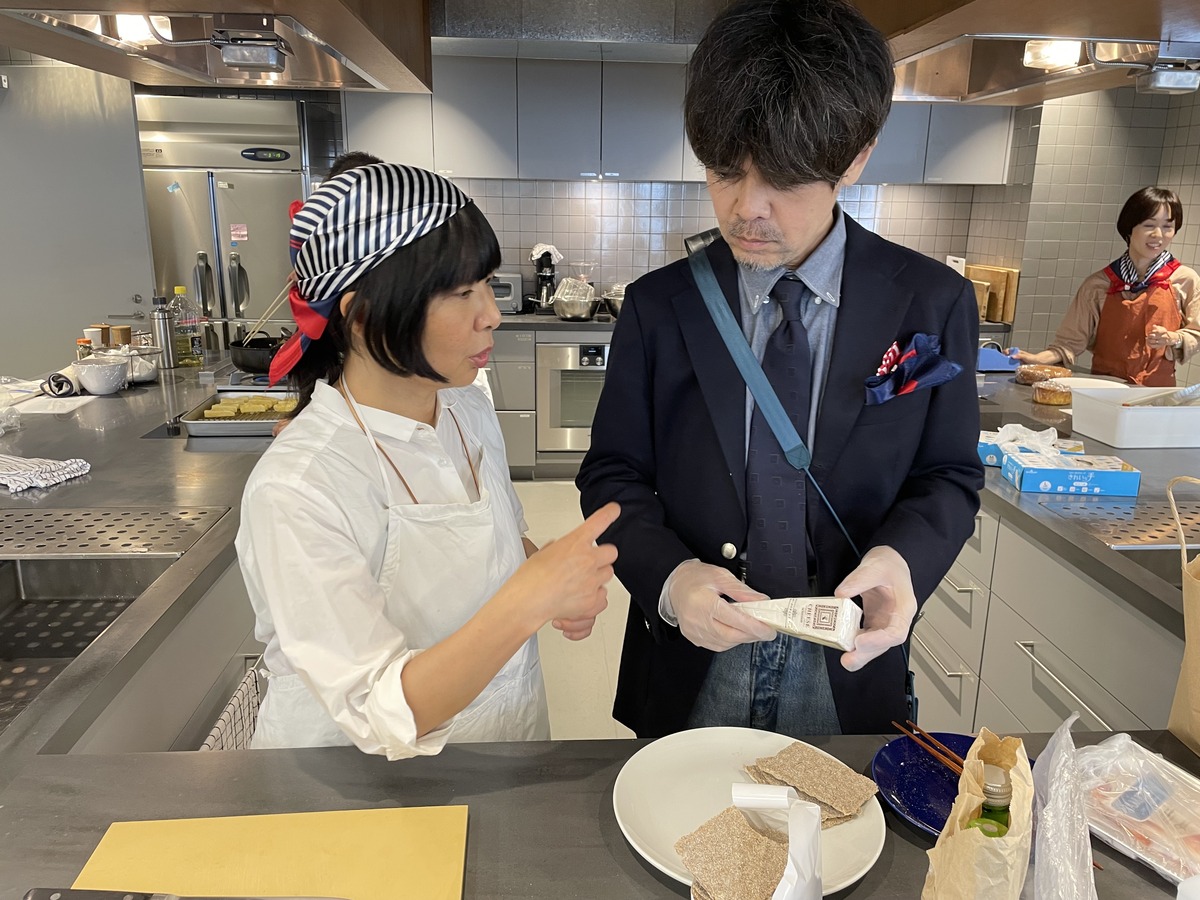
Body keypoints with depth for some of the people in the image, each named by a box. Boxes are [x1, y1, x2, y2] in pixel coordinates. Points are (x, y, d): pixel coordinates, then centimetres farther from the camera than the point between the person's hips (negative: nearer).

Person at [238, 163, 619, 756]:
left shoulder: (468, 409, -8)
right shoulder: (294, 490, -29)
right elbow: (384, 718, -28)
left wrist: (556, 583, -12)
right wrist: (527, 601, -40)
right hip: (362, 780, -6)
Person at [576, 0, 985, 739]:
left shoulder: (934, 305, -7)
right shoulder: (658, 307, -6)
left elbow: (948, 477, 0)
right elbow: (614, 475, -3)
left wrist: (903, 556, -22)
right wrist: (668, 577, -22)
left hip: (846, 678, 0)